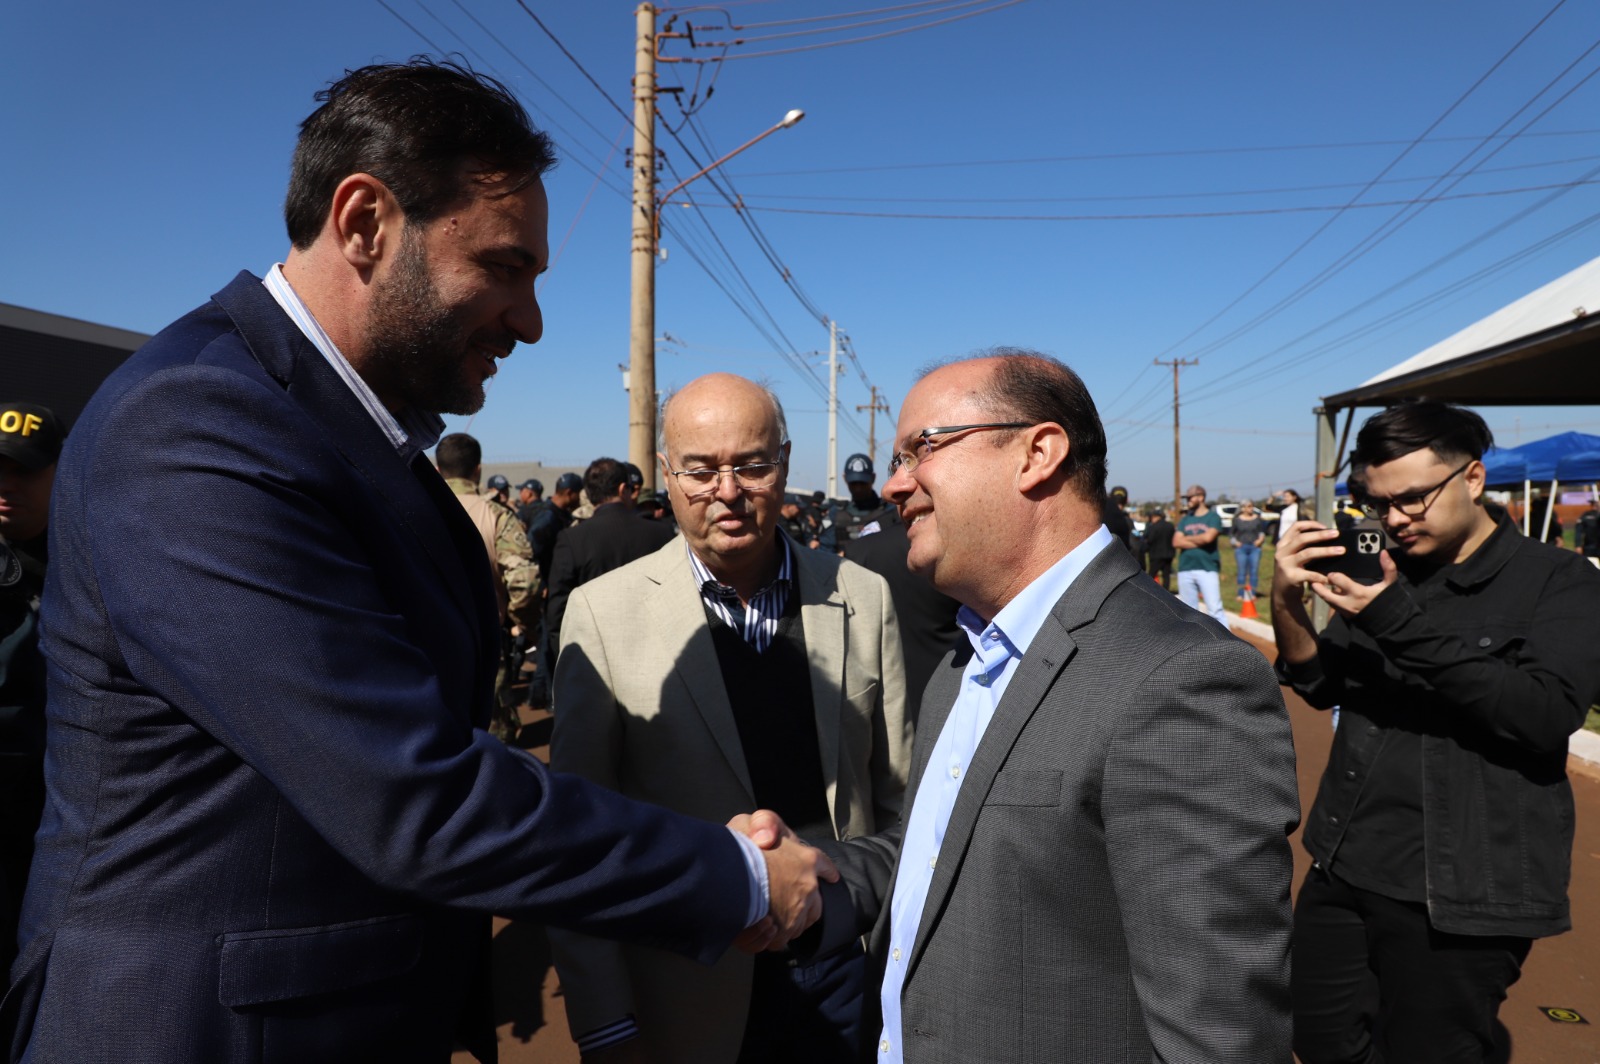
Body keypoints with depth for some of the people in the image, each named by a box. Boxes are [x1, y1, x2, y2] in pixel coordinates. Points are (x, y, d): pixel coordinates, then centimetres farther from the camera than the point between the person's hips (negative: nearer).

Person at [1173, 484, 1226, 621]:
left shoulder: (1213, 517, 1)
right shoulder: (1185, 519, 14)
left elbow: (1208, 537, -16)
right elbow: (1176, 542, 2)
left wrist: (1187, 538, 0)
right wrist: (1200, 541, -8)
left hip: (1208, 569, -5)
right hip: (1185, 570, 5)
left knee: (1215, 609, -10)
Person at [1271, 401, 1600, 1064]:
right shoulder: (1386, 574, 8)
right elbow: (1321, 687, 5)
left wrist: (1405, 625, -29)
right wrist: (1286, 603, -13)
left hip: (1455, 895, -5)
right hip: (1343, 871, 5)